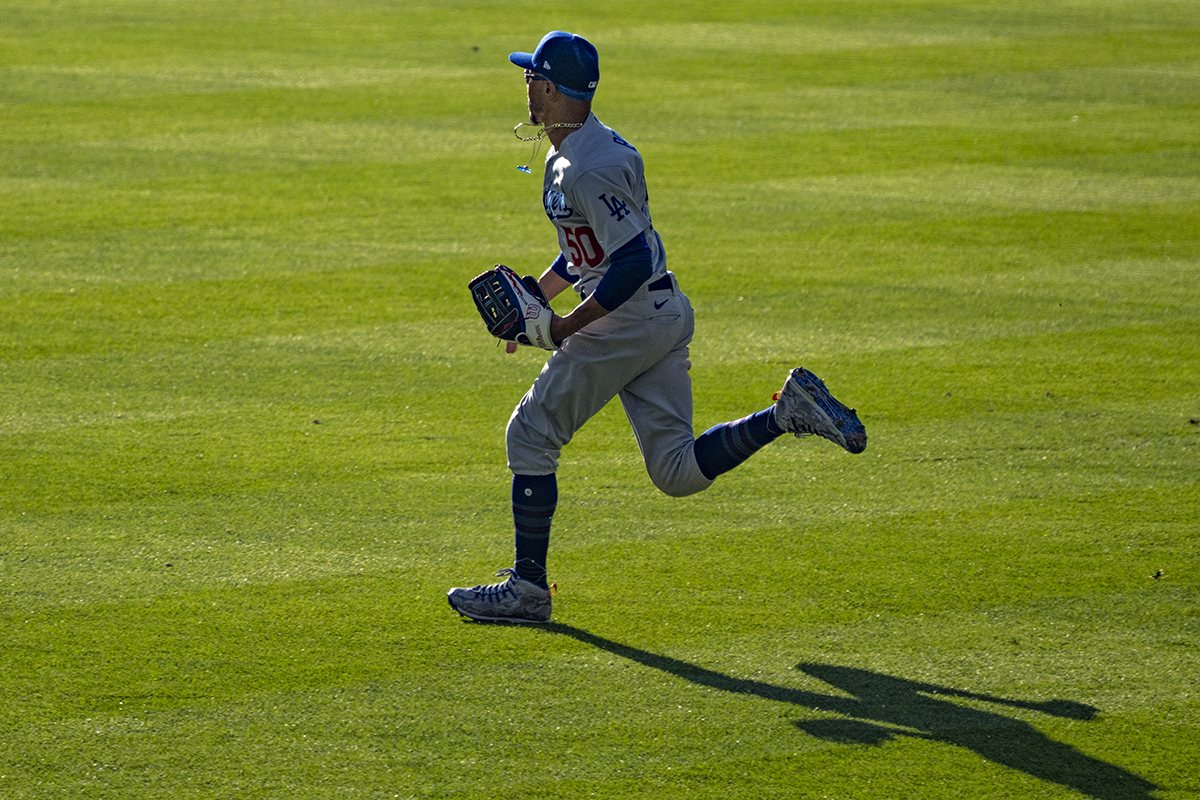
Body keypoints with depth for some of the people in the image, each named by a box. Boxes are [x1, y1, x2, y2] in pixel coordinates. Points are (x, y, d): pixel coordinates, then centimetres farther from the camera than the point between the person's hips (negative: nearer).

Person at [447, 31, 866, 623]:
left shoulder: (588, 169, -20)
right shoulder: (569, 153, 14)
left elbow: (631, 263, -25)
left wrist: (566, 328, -18)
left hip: (629, 322, -10)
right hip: (664, 315, 10)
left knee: (531, 436, 0)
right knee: (678, 472, 7)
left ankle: (527, 587, 4)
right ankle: (790, 412, -2)